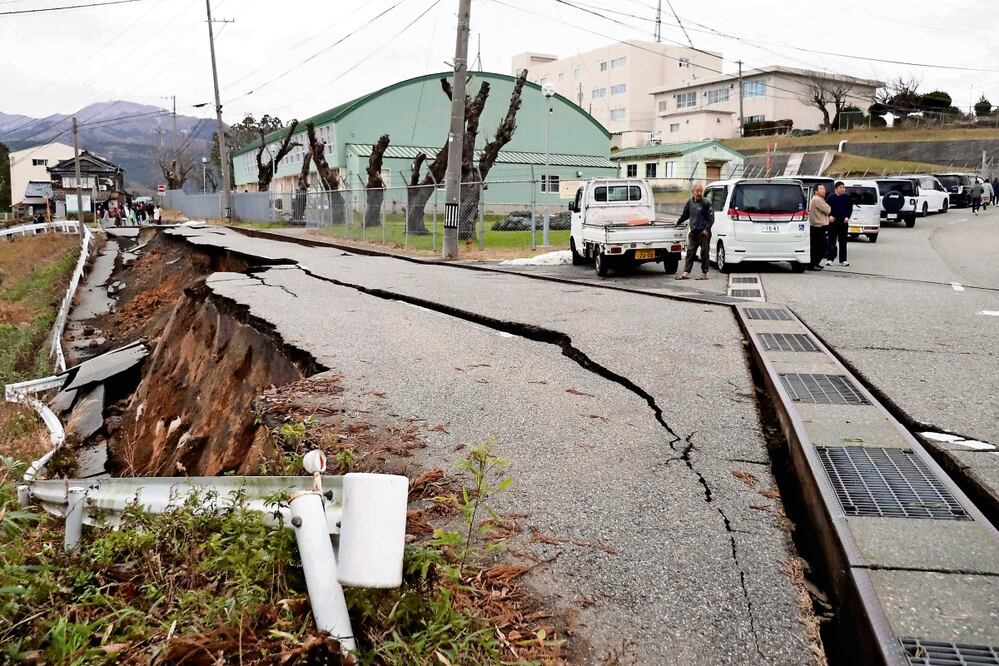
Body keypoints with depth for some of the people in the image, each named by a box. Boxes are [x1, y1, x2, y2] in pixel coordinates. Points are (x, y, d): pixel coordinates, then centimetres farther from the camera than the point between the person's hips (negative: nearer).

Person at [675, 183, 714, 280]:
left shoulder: (706, 203, -7)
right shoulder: (690, 202, 9)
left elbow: (711, 217, -7)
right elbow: (685, 214, 25)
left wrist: (707, 229, -14)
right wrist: (678, 222, 30)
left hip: (703, 233, -5)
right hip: (693, 232, 5)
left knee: (704, 253, 2)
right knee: (690, 252, 5)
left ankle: (704, 274, 9)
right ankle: (686, 273, 7)